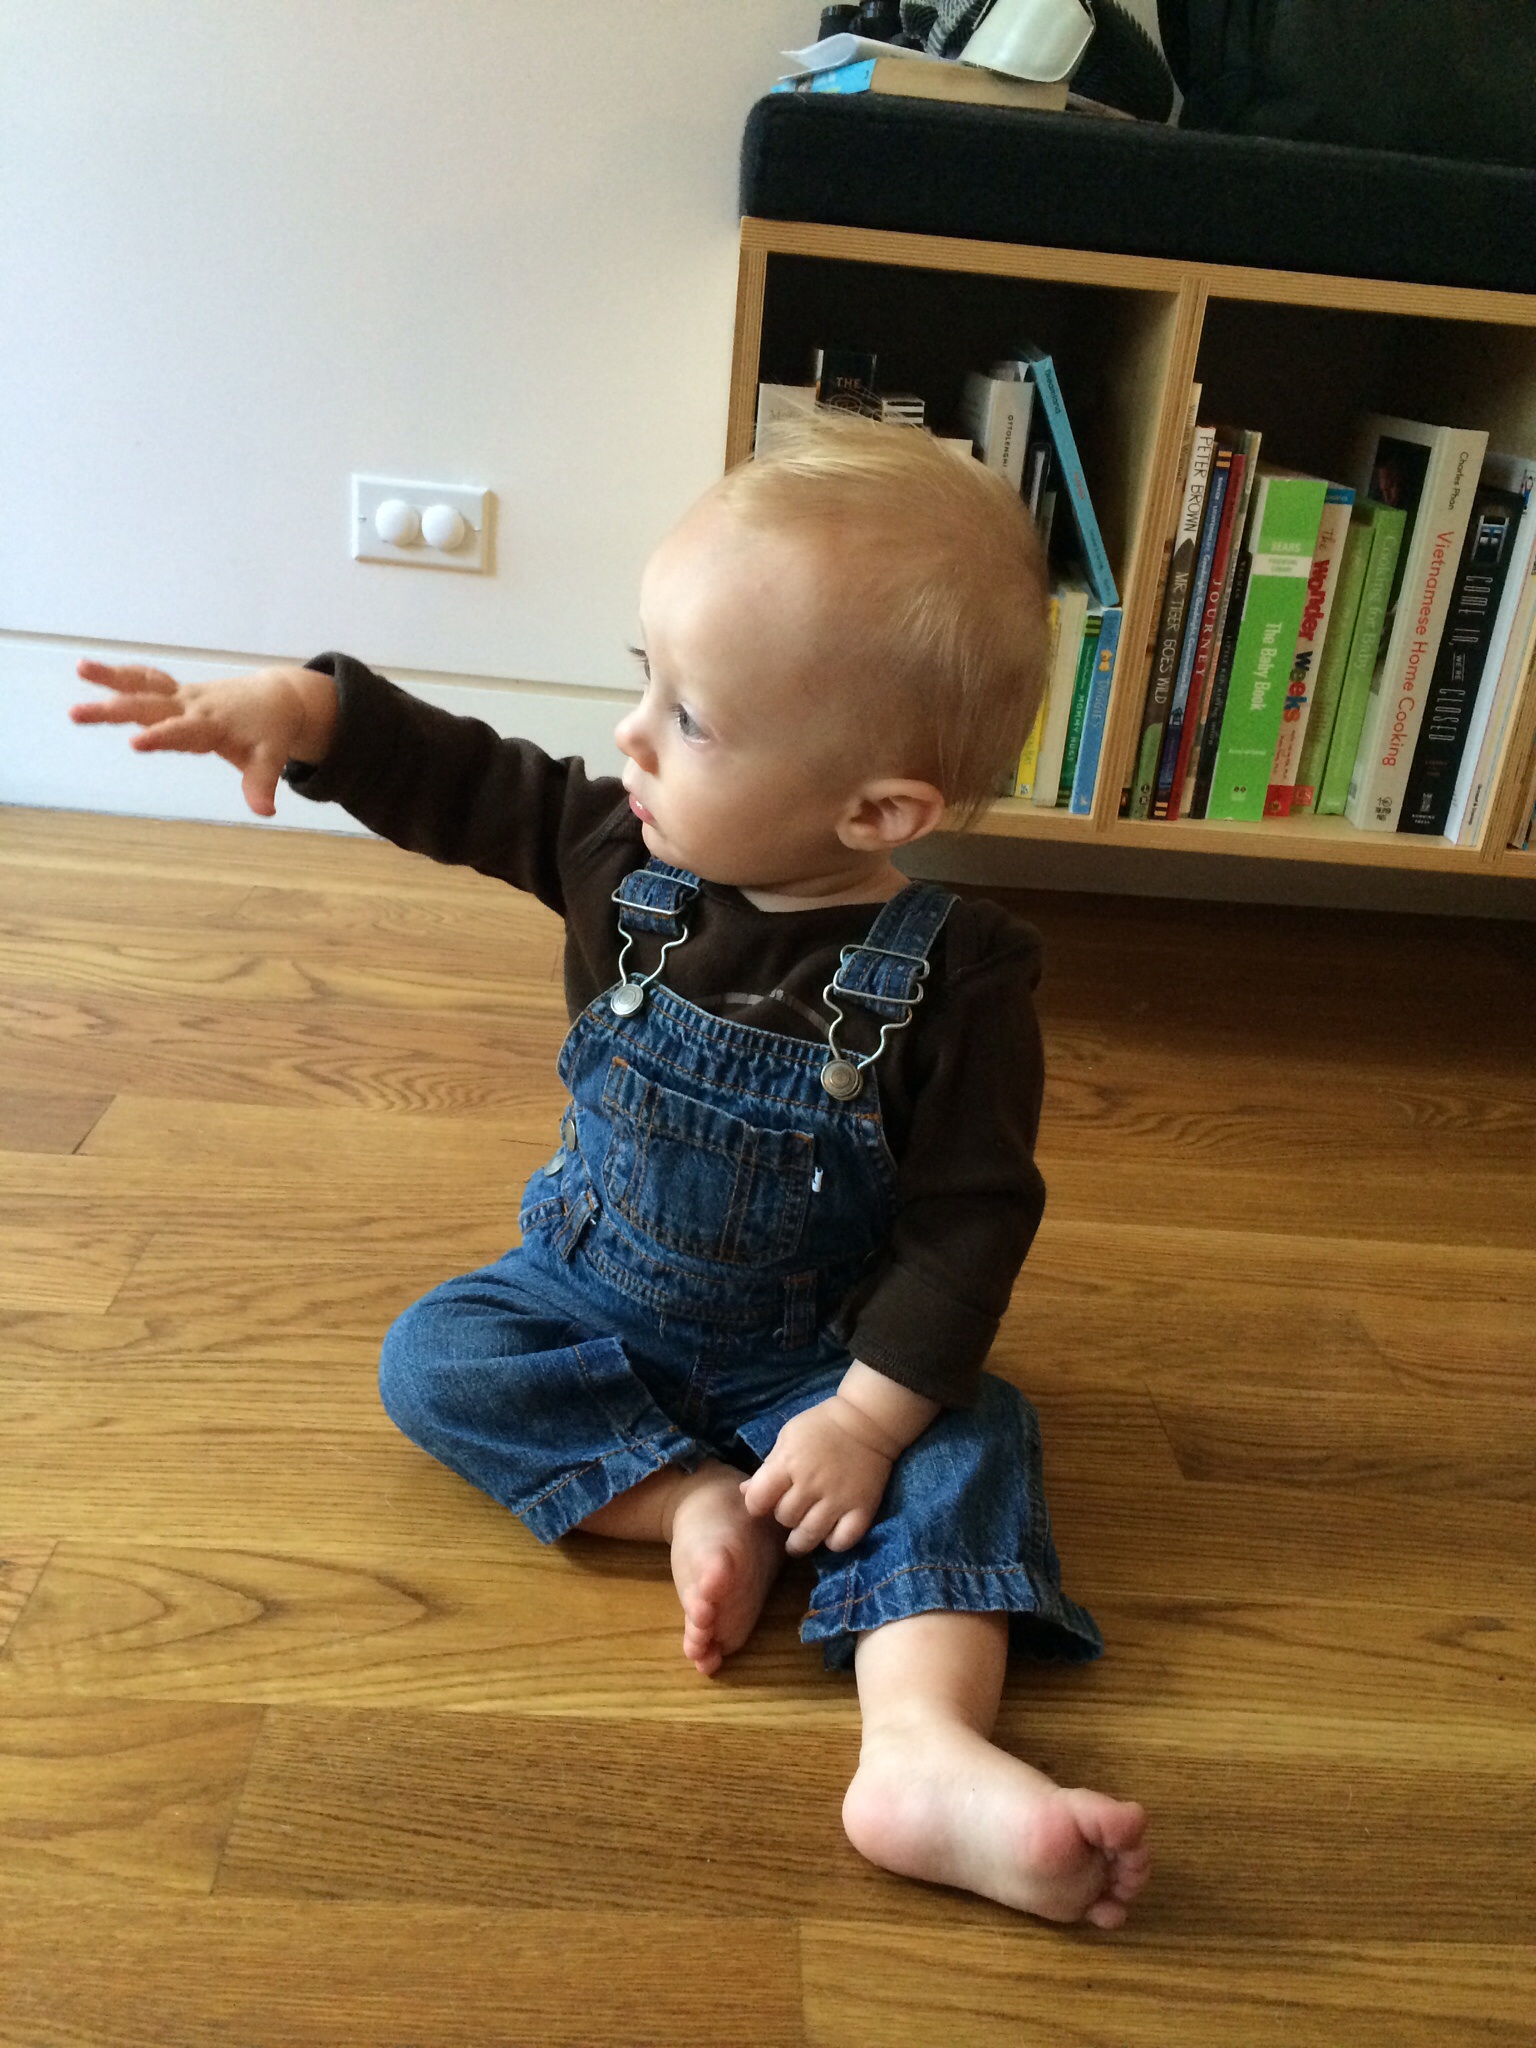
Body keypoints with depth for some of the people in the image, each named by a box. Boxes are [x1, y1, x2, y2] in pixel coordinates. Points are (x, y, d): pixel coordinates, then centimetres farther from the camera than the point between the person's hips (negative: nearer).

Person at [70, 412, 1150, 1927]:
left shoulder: (955, 977, -25)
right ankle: (695, 1503, -21)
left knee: (965, 1442, -25)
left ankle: (926, 1753, -38)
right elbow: (462, 783, -2)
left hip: (815, 1354, -3)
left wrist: (870, 1413, -26)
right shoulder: (620, 857, -13)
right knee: (433, 1356, -13)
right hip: (592, 1300, 4)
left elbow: (970, 1215, -22)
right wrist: (306, 707, -18)